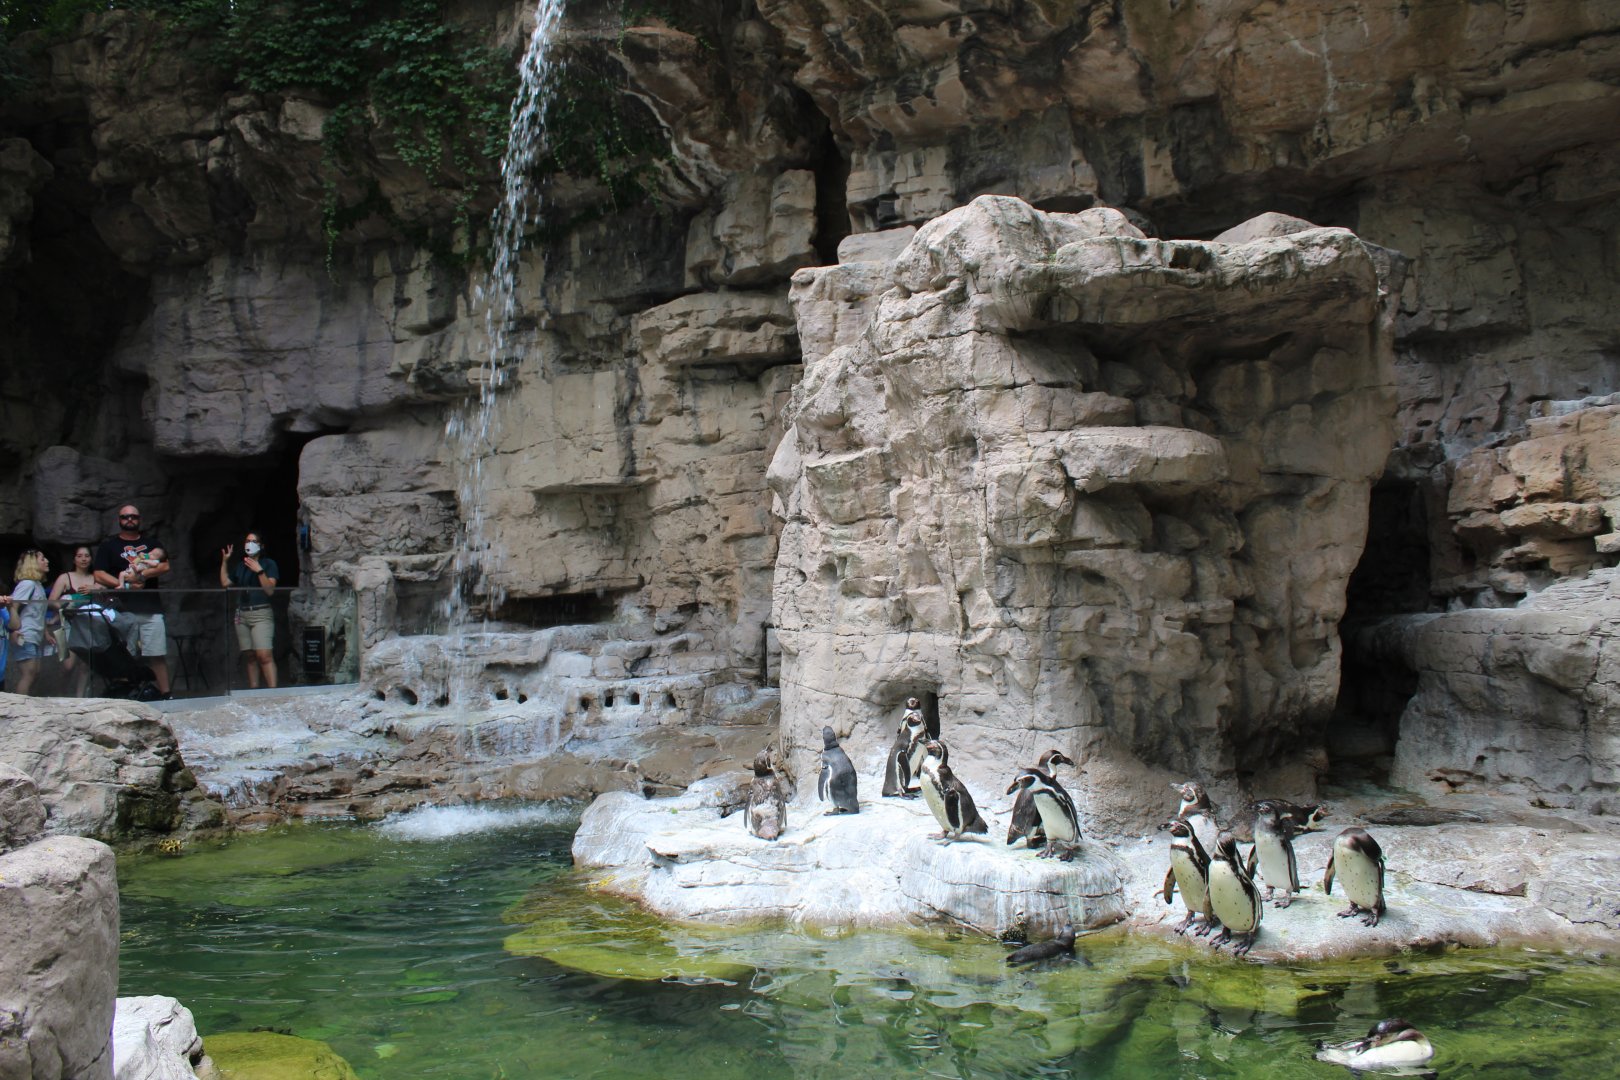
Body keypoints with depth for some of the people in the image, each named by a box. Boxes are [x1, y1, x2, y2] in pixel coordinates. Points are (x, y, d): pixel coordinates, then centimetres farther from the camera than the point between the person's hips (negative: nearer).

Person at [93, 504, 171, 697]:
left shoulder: (151, 542, 18)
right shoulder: (108, 545, 12)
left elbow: (165, 566, 4)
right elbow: (99, 574, 2)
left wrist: (142, 575, -11)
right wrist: (124, 585, -10)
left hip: (151, 608, 1)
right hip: (121, 609, -1)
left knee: (158, 655, -5)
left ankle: (165, 694, -3)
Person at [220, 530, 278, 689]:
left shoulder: (268, 564, 2)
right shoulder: (240, 566, 20)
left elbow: (270, 590, -8)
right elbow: (225, 583, 13)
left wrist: (259, 571, -18)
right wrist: (224, 561, 11)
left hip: (261, 614, -6)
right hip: (242, 614, 6)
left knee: (264, 655, -18)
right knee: (249, 656, 4)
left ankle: (273, 691, -24)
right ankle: (253, 690, 6)